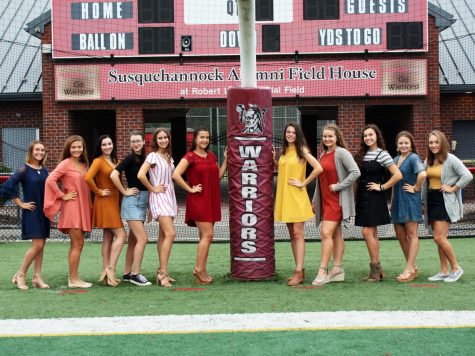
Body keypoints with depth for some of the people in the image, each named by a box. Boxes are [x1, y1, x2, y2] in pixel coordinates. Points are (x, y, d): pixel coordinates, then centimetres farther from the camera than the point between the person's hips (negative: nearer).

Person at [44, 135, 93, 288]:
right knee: (78, 244, -8)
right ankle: (73, 279, -3)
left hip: (83, 207, 8)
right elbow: (50, 180, -18)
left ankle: (73, 277, 16)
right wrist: (63, 196, -13)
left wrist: (89, 206, 9)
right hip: (72, 207, -8)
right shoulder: (66, 163, -8)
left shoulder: (83, 165, 14)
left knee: (77, 244, 10)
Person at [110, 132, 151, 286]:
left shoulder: (144, 158, 10)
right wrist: (125, 192, -15)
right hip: (132, 201, -7)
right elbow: (114, 175, -22)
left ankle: (127, 274, 17)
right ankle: (135, 274, -8)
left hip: (142, 202, 7)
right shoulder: (130, 158, -10)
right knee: (142, 238, -13)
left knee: (133, 240, 10)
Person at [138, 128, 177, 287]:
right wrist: (153, 188, -11)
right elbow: (141, 175, -20)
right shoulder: (153, 156, -8)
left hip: (169, 196, 8)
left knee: (163, 235, 10)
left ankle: (162, 271, 15)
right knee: (170, 233, -18)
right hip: (158, 197, -8)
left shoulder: (169, 157, 14)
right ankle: (163, 273, -17)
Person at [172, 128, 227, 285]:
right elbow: (176, 175, -18)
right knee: (207, 235, -12)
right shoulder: (190, 157, -8)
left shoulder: (211, 156, 13)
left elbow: (218, 176, 16)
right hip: (198, 200, -7)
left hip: (211, 200, 7)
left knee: (205, 236, 8)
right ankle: (199, 269, -6)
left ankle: (201, 270, 13)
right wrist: (190, 189, -14)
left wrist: (225, 160, 9)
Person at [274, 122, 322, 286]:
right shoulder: (283, 151, 11)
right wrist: (274, 160, 5)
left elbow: (318, 168, -17)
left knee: (297, 234, -9)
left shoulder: (302, 150, -7)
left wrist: (304, 183, -12)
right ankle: (300, 270, 15)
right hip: (284, 196, 7)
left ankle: (299, 272, -10)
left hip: (297, 197, -7)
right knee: (292, 235, 9)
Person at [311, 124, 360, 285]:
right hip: (325, 200, 8)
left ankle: (323, 271, -14)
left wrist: (338, 186, -18)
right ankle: (338, 269, 14)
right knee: (336, 234, 11)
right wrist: (315, 200, 20)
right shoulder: (323, 155, 14)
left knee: (326, 233, -15)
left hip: (337, 200, -8)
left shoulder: (341, 153, -10)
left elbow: (356, 172, -20)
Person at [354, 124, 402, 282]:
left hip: (374, 198, -7)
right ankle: (377, 269, 14)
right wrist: (355, 195, 4)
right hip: (362, 196, 7)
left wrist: (382, 187, -12)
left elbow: (398, 175, -16)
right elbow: (357, 176, 16)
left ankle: (375, 268, -5)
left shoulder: (382, 154, -8)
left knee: (367, 232, -12)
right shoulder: (361, 154, 11)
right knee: (372, 233, 9)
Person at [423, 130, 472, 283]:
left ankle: (456, 268, 1)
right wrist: (424, 203, 15)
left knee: (439, 238, -13)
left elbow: (467, 176, -19)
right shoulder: (428, 161, 11)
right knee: (439, 238, 9)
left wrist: (453, 188, -15)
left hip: (445, 202, -7)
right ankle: (444, 271, 14)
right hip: (431, 201, 7)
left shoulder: (450, 159, -11)